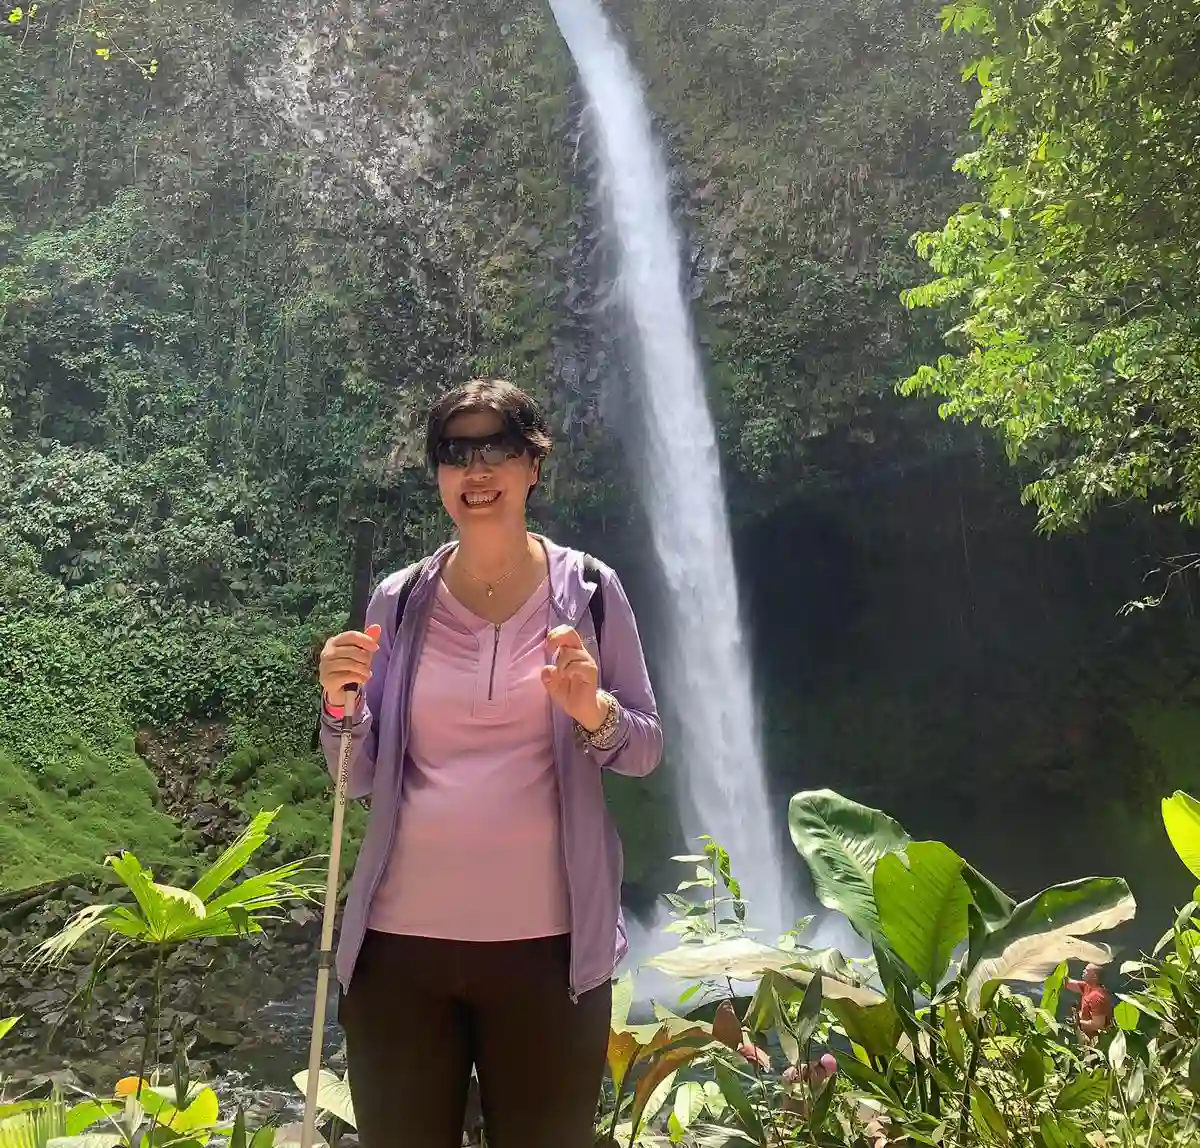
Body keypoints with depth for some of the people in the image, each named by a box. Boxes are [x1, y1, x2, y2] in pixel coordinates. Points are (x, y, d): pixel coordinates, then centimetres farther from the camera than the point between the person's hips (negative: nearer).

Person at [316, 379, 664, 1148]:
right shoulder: (399, 601, 3)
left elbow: (648, 750, 2)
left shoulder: (589, 589, -2)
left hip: (546, 941, -1)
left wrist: (593, 711, -18)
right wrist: (340, 706, -13)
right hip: (401, 939, 2)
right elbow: (359, 779, 7)